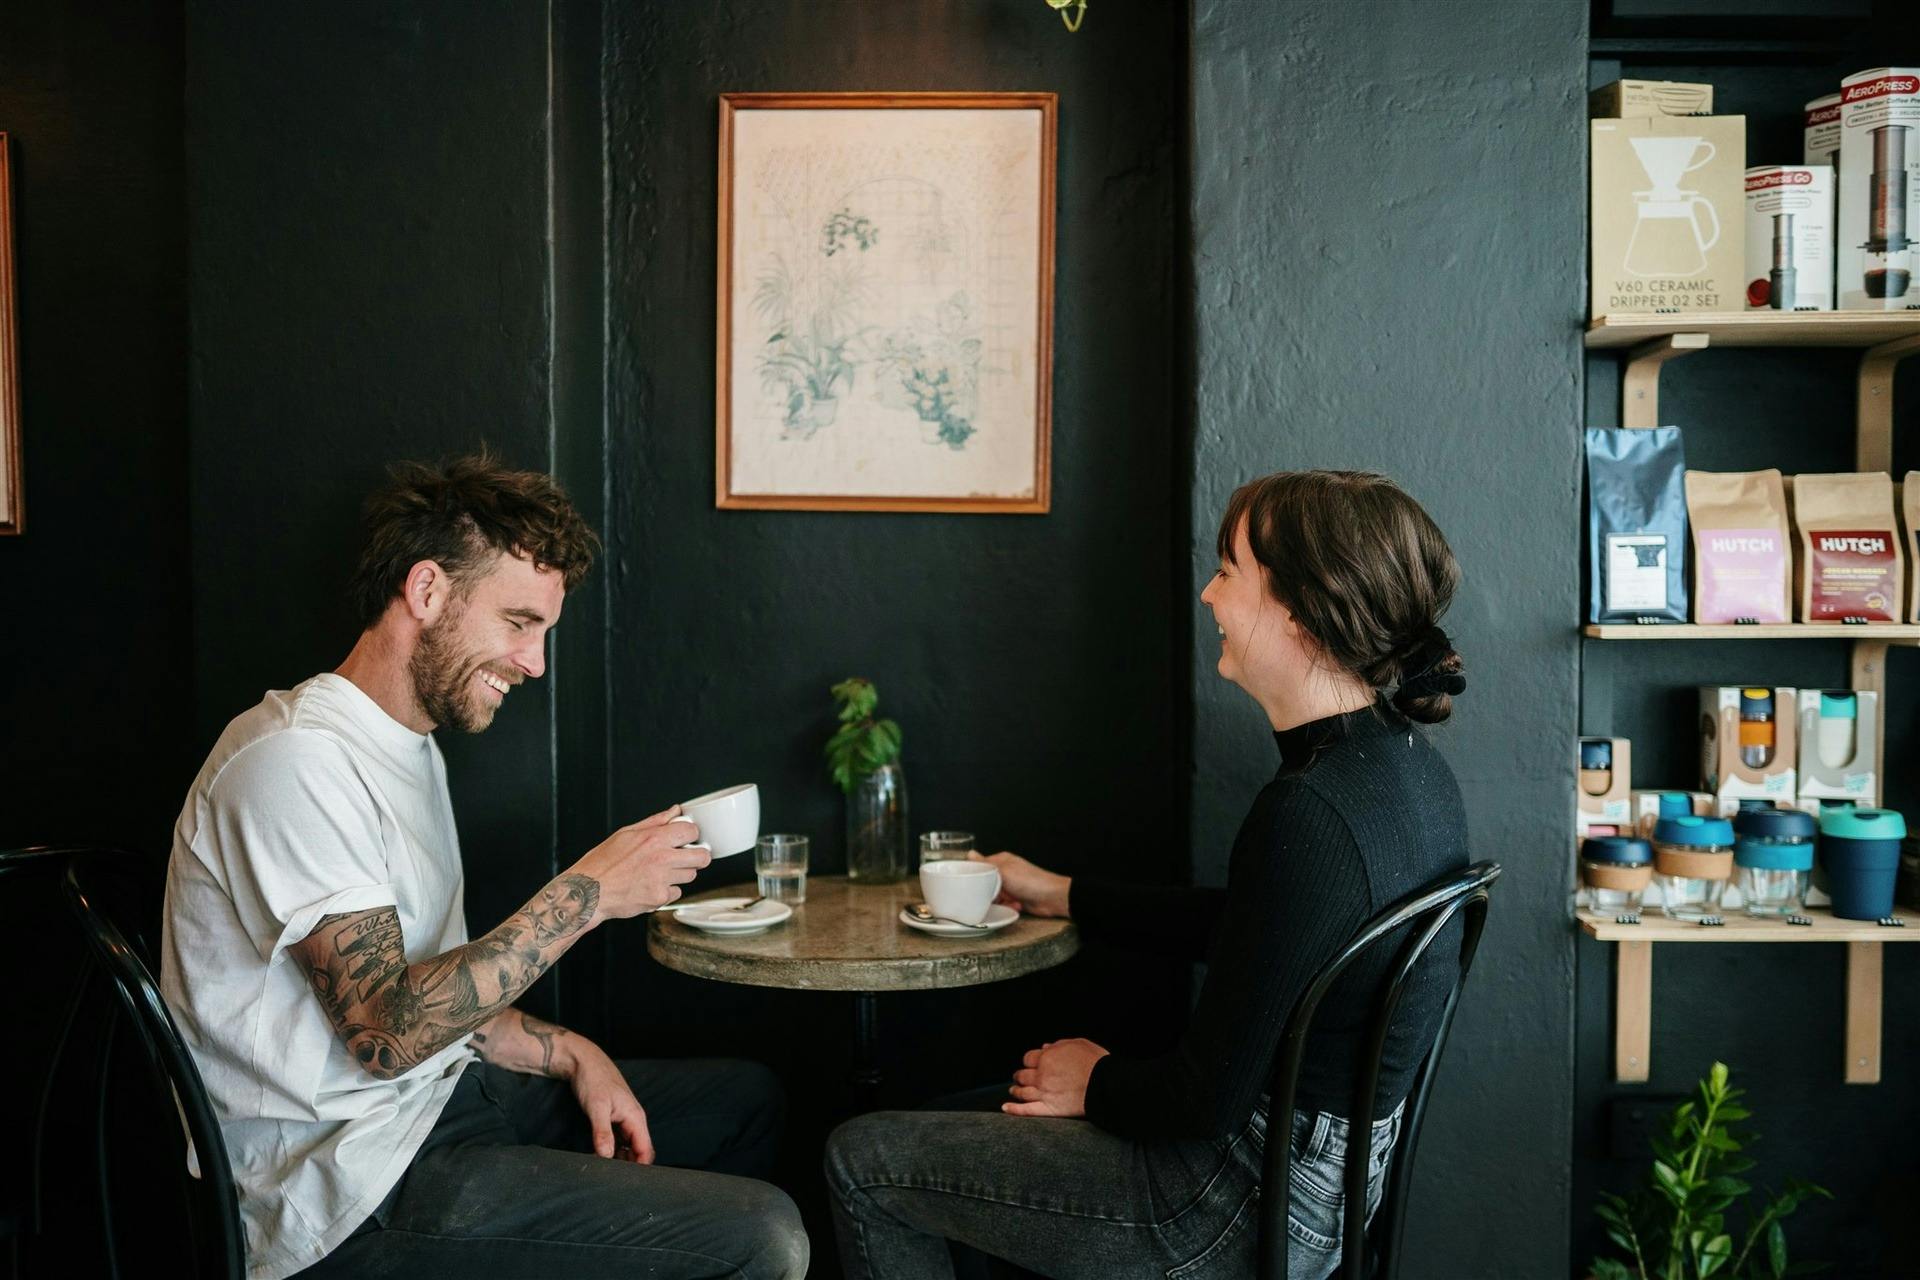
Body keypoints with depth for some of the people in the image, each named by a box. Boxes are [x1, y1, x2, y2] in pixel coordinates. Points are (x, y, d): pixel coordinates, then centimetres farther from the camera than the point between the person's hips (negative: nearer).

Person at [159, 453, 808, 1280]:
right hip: (351, 1186, -10)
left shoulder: (409, 746, 13)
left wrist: (571, 1055, 1)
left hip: (437, 1092, 10)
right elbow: (387, 1030, -25)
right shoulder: (297, 760, -18)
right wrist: (586, 893, -21)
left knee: (746, 1099, 17)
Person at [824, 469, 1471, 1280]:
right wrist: (1064, 897, 21)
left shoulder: (1307, 816, -31)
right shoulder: (1407, 766, 1)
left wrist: (1095, 1085, -4)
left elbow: (1207, 1100, -26)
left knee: (862, 1159, 2)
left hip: (1244, 1211, -9)